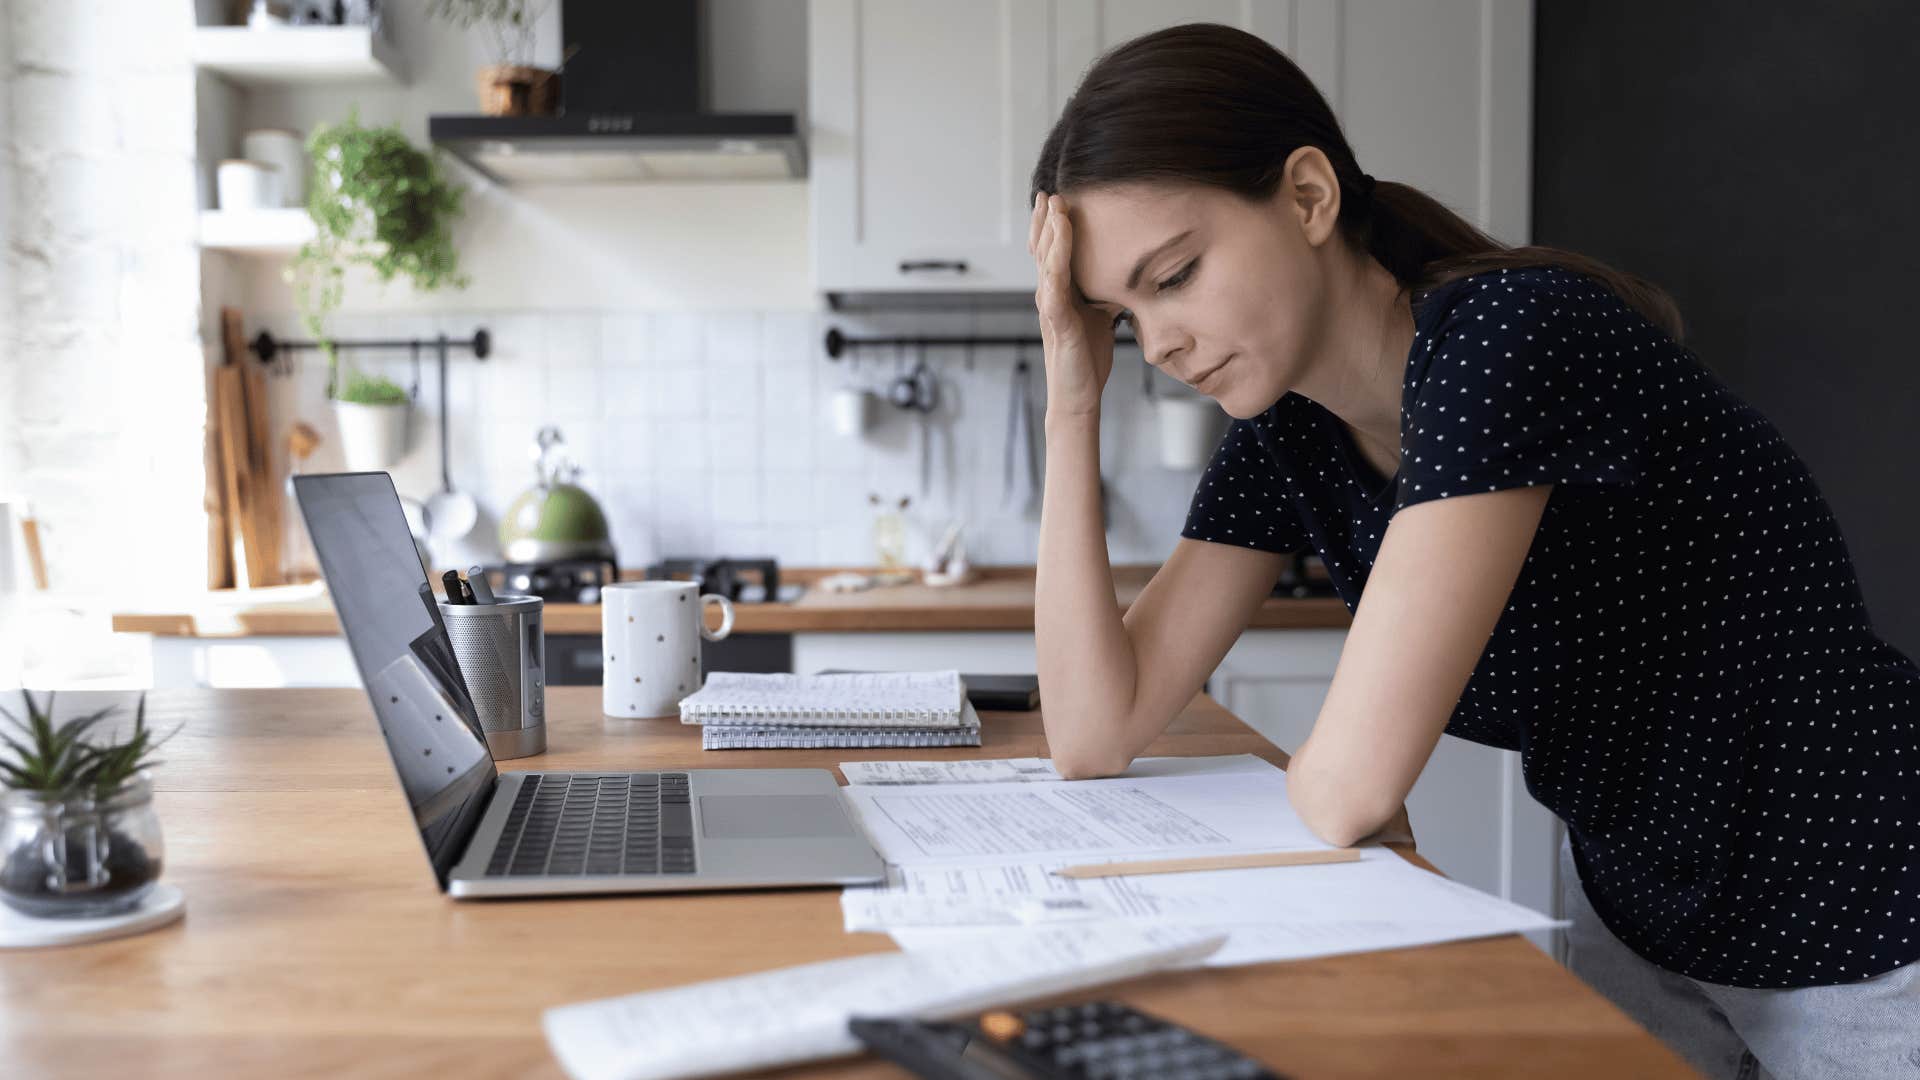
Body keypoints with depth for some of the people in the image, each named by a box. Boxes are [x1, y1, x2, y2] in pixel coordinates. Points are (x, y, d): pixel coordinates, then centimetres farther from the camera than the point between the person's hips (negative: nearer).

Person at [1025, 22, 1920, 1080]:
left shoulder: (1507, 335, -28)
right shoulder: (1285, 434, -5)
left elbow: (1349, 787, -32)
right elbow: (1094, 734, -9)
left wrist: (1327, 776, -8)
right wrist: (1072, 398, -12)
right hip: (1633, 906, 7)